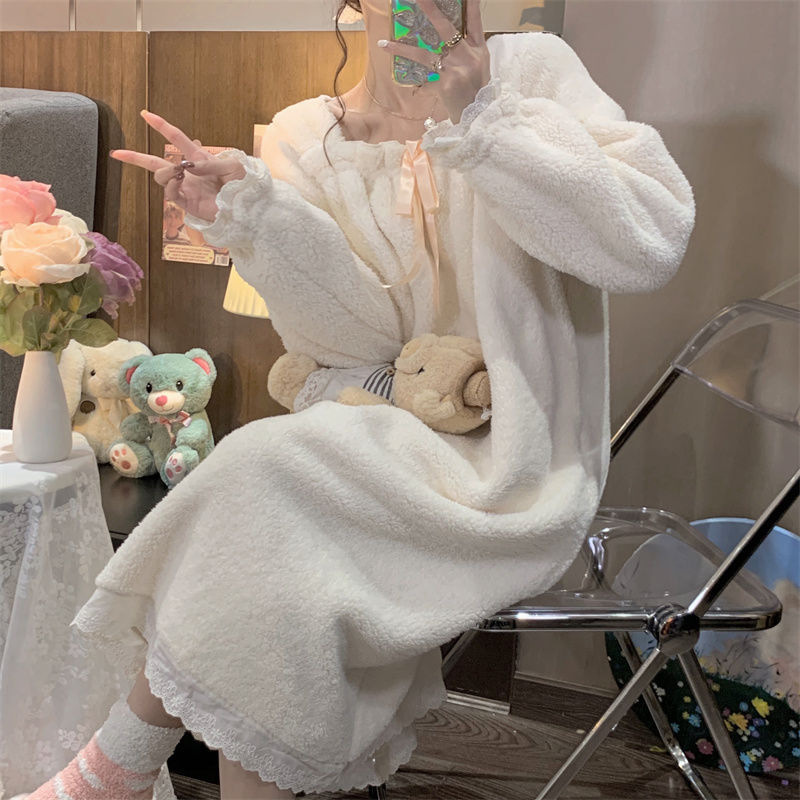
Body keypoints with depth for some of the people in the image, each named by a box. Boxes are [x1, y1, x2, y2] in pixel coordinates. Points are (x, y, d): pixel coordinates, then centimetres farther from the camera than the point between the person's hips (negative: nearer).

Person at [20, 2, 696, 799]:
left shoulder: (533, 70, -3)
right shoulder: (305, 138, 4)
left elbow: (652, 244, -17)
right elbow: (366, 336, -7)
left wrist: (475, 119, -20)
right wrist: (251, 212, -21)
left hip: (517, 466, -3)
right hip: (395, 447, 3)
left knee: (264, 475, -26)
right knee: (270, 590, -27)